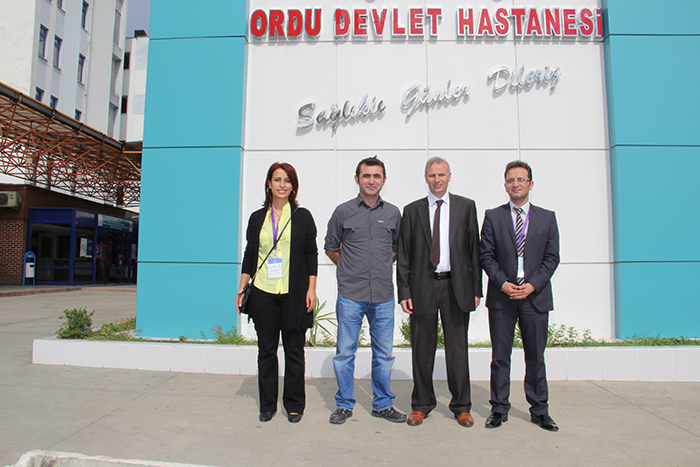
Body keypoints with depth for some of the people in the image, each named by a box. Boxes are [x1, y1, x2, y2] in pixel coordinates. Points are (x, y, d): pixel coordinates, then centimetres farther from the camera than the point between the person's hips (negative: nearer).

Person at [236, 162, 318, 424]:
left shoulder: (302, 217, 5)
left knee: (294, 351, 5)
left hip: (293, 294, -2)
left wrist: (311, 289, -3)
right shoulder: (257, 218, 10)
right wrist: (242, 288, 6)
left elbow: (311, 254, 4)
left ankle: (294, 405, 20)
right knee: (266, 350, 9)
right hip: (263, 294, 2)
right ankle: (267, 405, 23)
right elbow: (249, 255, 12)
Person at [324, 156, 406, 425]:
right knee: (345, 352, 5)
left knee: (384, 353, 10)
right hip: (350, 295, -2)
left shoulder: (393, 213, 7)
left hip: (383, 296, 2)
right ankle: (344, 405, 22)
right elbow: (330, 248, 12)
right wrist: (350, 267, 6)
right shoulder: (343, 212, 1)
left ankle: (383, 405, 27)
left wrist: (383, 266, 9)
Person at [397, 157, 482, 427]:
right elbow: (403, 255, 5)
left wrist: (476, 288, 0)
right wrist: (404, 291, -2)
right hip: (423, 286, 0)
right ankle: (422, 405, 23)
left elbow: (474, 249, 5)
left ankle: (461, 406, 23)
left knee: (457, 348, 7)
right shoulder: (412, 210, 7)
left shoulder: (466, 206, 7)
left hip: (456, 286, 0)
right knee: (422, 349, 8)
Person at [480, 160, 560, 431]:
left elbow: (552, 258, 3)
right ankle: (499, 409, 17)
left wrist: (533, 285, -10)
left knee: (536, 357, 9)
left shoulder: (547, 218, 9)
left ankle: (539, 411, 23)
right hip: (501, 297, -1)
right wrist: (503, 283, -11)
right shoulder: (493, 217, 5)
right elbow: (486, 255, 1)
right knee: (500, 357, 5)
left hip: (536, 297, 1)